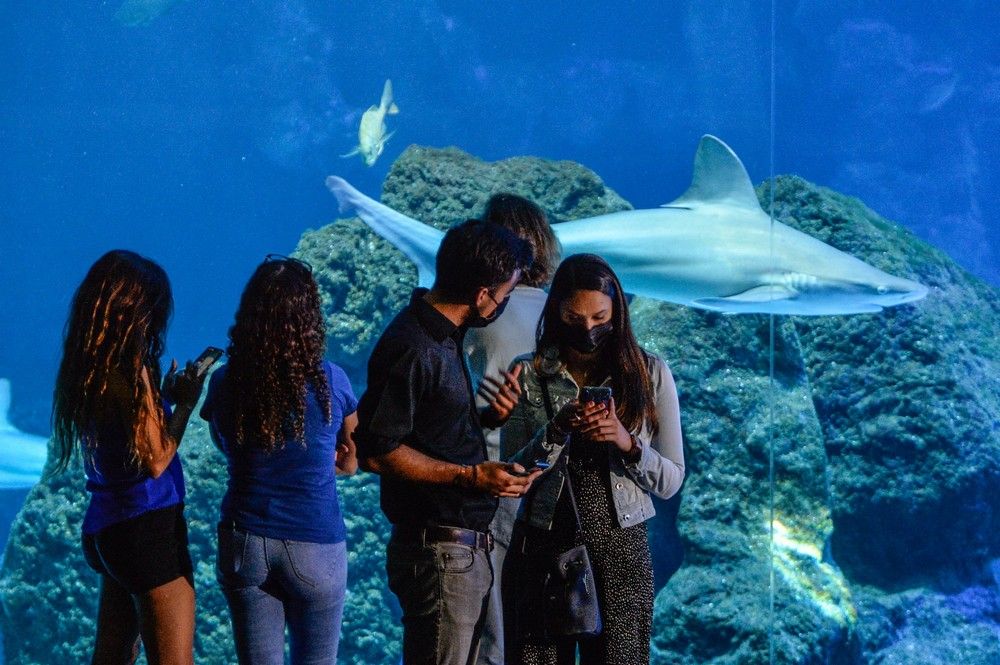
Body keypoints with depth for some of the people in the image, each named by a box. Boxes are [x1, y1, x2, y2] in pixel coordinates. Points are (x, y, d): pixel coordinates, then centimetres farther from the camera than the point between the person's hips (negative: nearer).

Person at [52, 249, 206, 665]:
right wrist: (185, 404, -6)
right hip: (147, 525, -9)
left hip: (105, 526, 9)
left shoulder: (87, 370, 7)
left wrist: (164, 396, 14)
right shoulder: (130, 371, -18)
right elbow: (155, 461, -17)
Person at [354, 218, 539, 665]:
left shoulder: (443, 335, 12)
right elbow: (376, 452, -21)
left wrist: (487, 417, 5)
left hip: (466, 550, 10)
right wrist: (471, 475, -21)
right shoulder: (413, 350, -19)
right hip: (439, 553, -10)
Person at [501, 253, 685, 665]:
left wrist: (627, 443, -15)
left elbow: (671, 481, 3)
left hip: (620, 551, 0)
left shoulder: (650, 373, 3)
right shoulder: (528, 374, 2)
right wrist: (555, 432, -17)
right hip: (542, 549, 0)